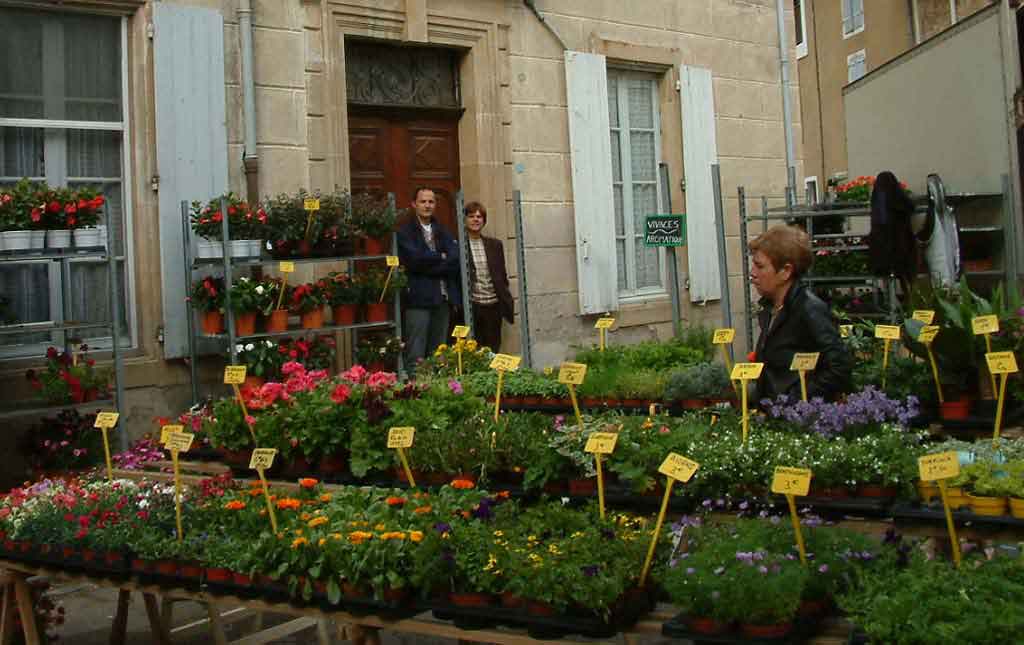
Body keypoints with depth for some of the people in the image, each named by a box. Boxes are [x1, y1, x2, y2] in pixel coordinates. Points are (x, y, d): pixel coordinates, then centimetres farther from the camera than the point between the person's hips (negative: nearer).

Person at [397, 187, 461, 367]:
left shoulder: (442, 231, 17)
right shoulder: (405, 232, 1)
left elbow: (455, 259, 2)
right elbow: (415, 259, -14)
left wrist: (428, 265, -9)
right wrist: (441, 257, -2)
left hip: (443, 297, 5)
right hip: (418, 298, -5)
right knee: (416, 357, -7)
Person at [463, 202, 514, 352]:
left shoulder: (495, 245, 11)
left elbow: (502, 275, 14)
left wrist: (506, 302, 8)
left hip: (493, 305, 4)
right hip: (471, 306, -4)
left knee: (494, 348, 6)